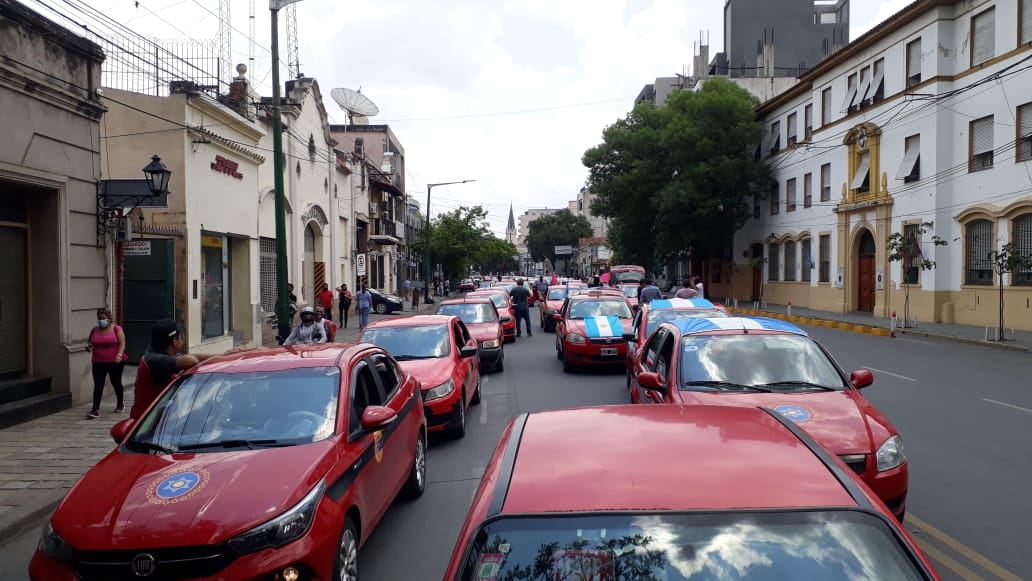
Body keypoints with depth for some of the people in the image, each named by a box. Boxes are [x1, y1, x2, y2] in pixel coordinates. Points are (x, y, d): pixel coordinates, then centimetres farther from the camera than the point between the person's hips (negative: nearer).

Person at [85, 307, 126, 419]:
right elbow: (89, 342, 17)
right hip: (98, 363, 3)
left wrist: (119, 355, -23)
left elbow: (122, 343, -9)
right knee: (98, 385, -4)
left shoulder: (116, 329, -5)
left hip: (115, 362, -3)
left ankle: (120, 404, 29)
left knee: (116, 383, 11)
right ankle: (95, 410, -6)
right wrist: (88, 346, -6)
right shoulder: (94, 330, 7)